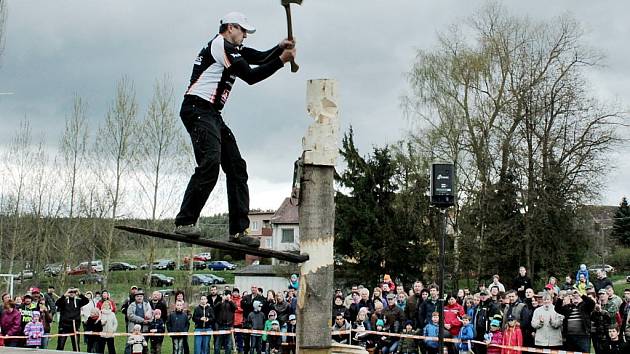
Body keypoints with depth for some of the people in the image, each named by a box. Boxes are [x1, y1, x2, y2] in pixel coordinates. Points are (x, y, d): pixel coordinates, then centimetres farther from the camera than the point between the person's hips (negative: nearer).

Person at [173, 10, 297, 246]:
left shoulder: (231, 49, 24)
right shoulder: (220, 45, -6)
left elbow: (259, 58, 25)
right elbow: (250, 76, -10)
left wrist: (279, 48, 6)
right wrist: (281, 60, -6)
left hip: (212, 115, 11)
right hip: (198, 110, -11)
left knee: (236, 168, 5)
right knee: (210, 162, -26)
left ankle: (238, 230, 4)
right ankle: (185, 222, -25)